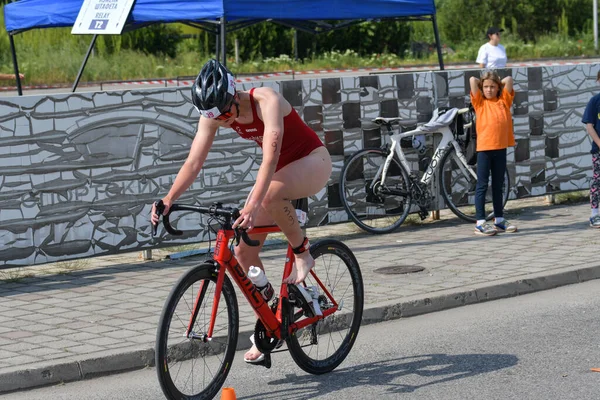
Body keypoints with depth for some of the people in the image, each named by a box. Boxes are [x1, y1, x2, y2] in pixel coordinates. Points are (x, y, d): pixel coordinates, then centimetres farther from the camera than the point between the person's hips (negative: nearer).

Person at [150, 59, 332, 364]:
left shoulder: (266, 101, -31)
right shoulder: (214, 115, -13)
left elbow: (271, 158, -41)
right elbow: (194, 161, -16)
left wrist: (254, 205, -53)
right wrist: (168, 199, -31)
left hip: (312, 162, -7)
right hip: (279, 170, 7)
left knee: (271, 194, -41)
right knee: (243, 250, -4)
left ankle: (302, 253, -15)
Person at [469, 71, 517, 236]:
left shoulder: (504, 101, 9)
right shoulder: (480, 102, 1)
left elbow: (508, 79, 3)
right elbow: (472, 80, -6)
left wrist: (498, 83, 17)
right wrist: (480, 83, 12)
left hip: (500, 148, 3)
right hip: (484, 148, -3)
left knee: (498, 185, 13)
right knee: (482, 185, 0)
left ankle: (499, 220, 20)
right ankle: (480, 222, 1)